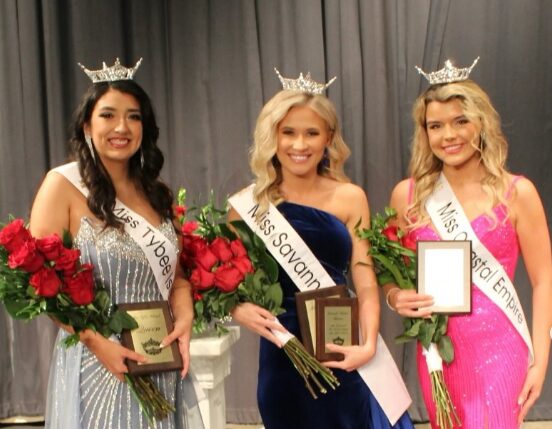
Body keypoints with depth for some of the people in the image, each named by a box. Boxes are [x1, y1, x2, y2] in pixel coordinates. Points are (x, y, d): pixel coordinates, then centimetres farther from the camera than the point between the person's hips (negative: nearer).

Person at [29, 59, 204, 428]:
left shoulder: (157, 193, 10)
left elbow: (177, 274, 12)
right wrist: (97, 342, -19)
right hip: (96, 367, -5)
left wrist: (184, 321, -7)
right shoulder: (63, 185, -8)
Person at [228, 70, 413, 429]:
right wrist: (238, 309, -17)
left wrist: (368, 345, -20)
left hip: (343, 353, 0)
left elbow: (366, 283, -5)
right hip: (282, 355, 0)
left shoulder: (350, 198, -2)